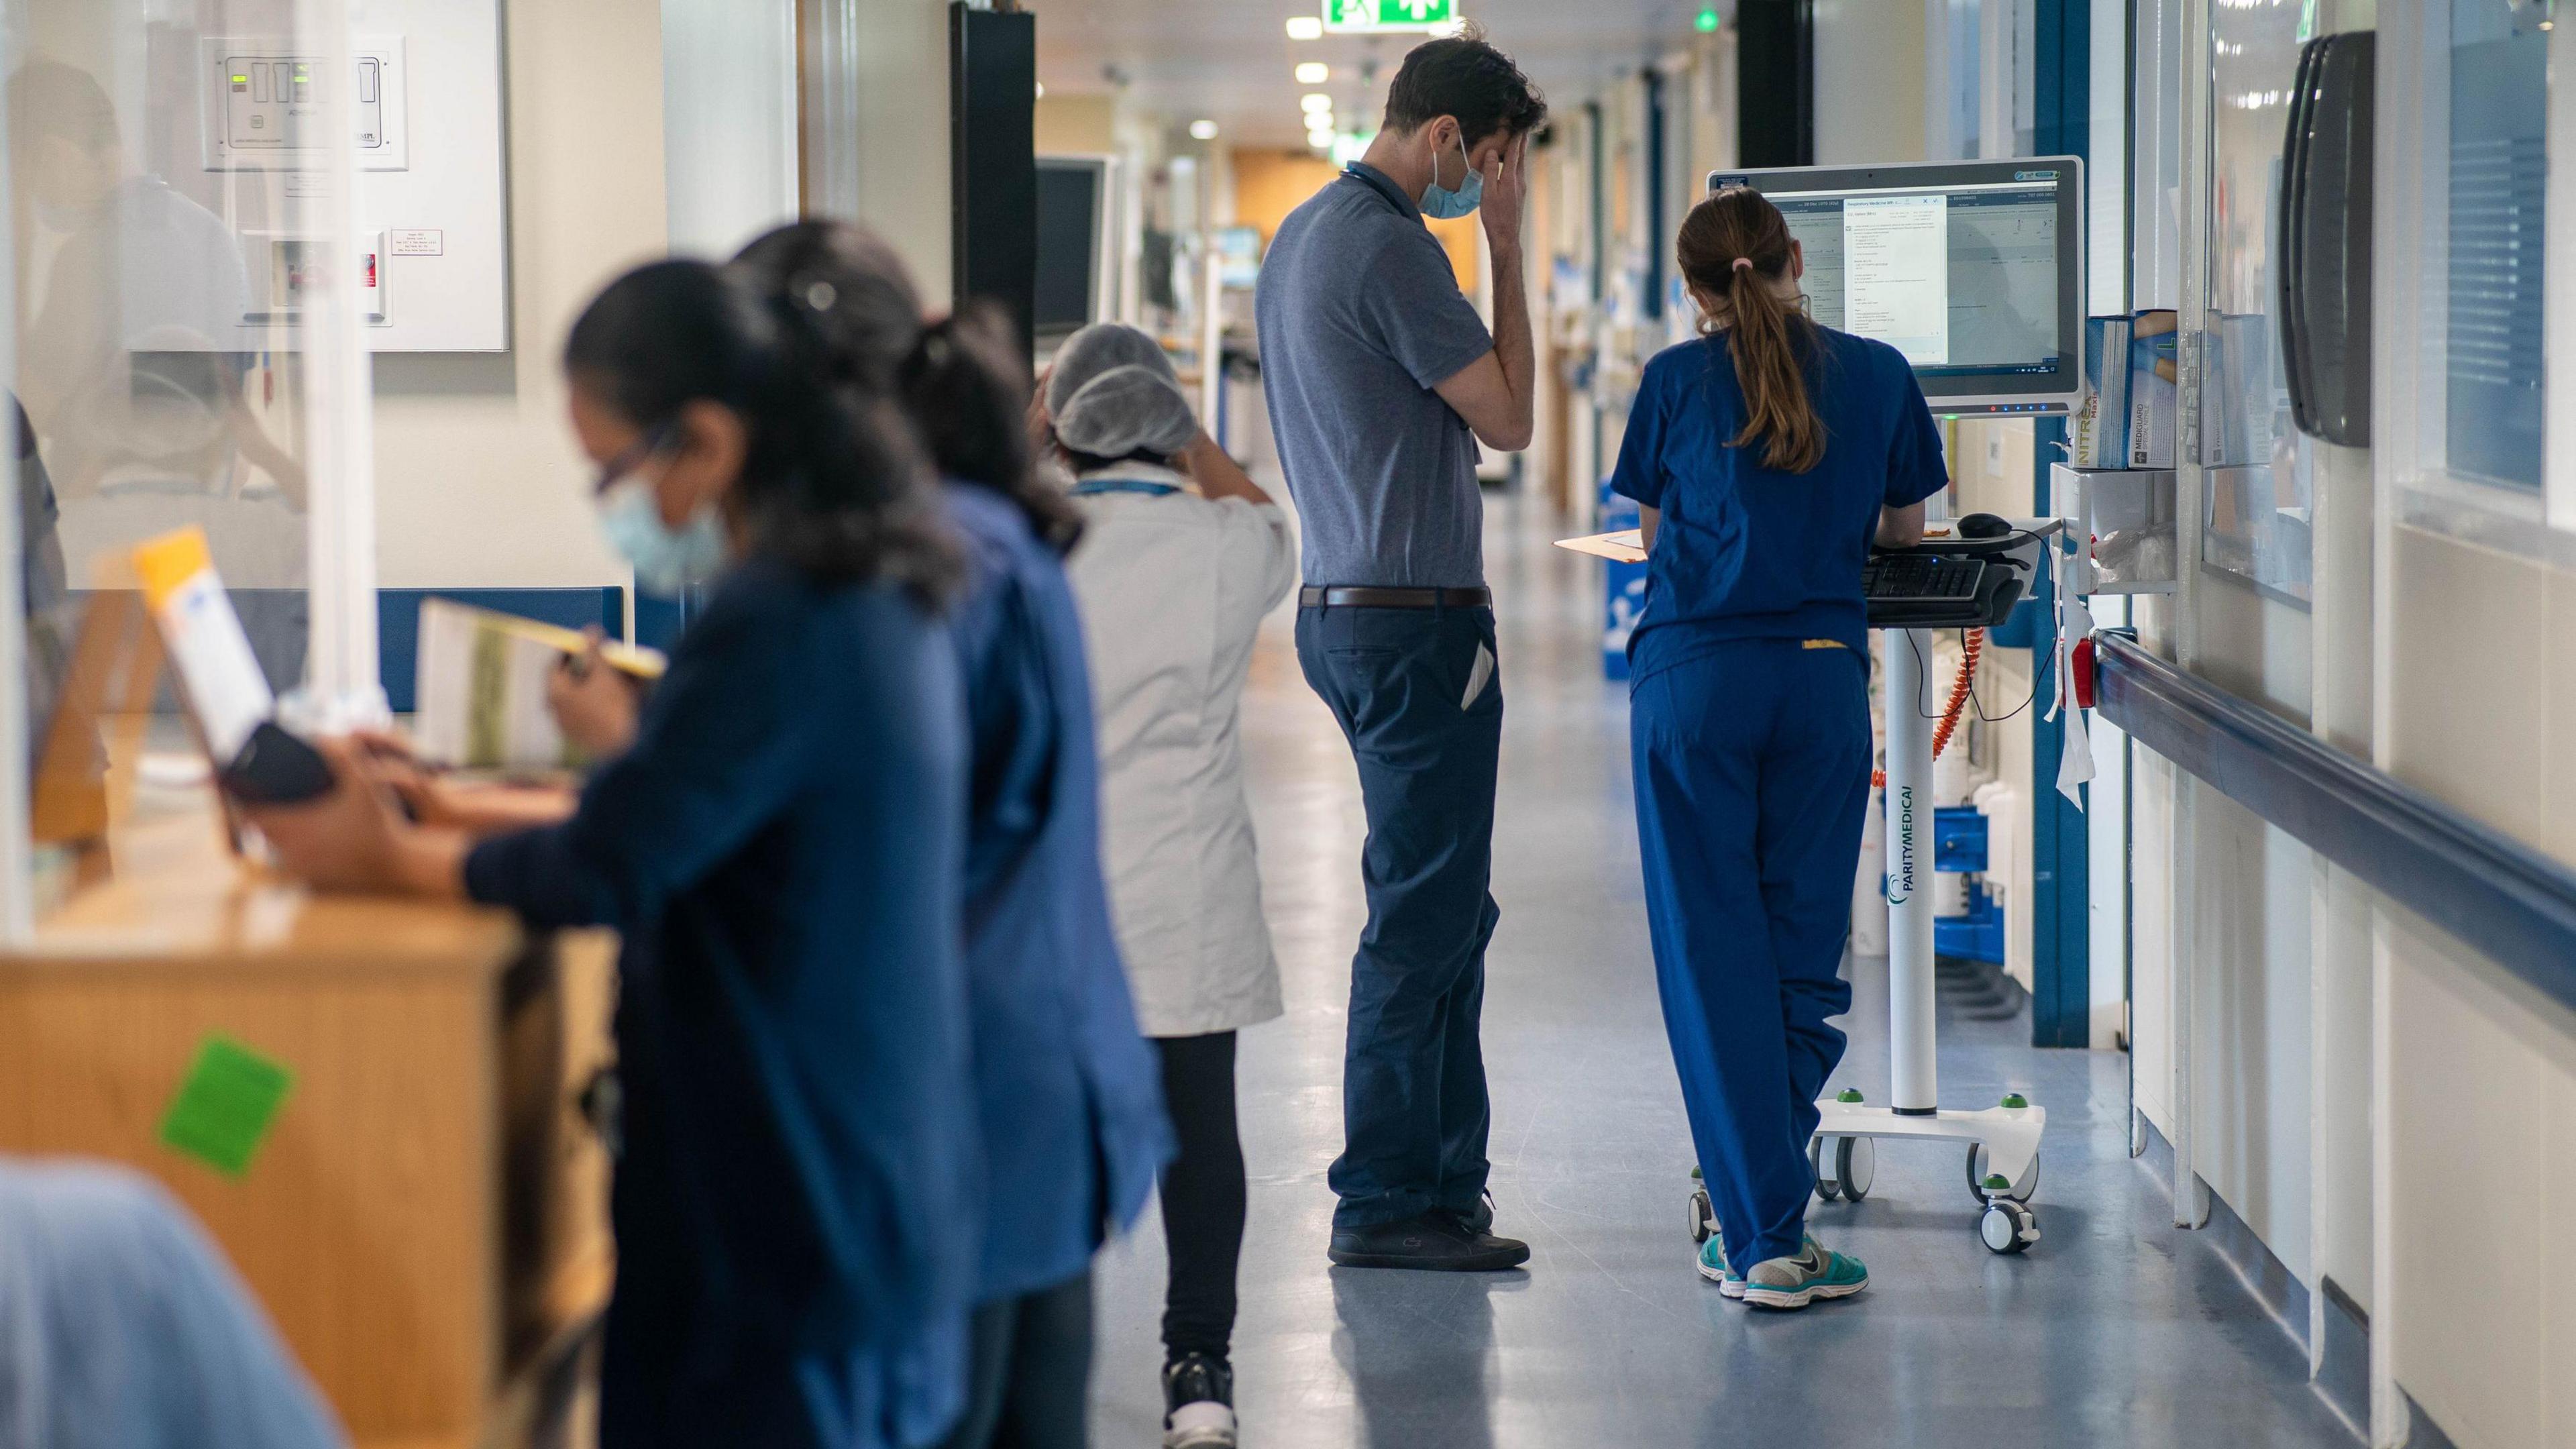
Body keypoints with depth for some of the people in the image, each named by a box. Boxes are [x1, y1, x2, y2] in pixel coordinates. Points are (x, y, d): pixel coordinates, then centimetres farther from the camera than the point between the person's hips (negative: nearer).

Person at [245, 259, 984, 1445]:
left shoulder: (776, 626, -20)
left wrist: (394, 860, -5)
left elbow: (604, 874, -20)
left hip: (785, 1205, -10)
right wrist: (466, 813, 11)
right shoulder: (876, 597, 10)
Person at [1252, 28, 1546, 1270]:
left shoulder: (1300, 237, 16)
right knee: (1422, 916, -5)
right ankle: (1385, 1202, -1)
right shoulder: (1389, 250, -17)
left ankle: (1442, 1178, 20)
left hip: (1339, 605, 11)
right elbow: (1507, 418, -11)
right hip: (1413, 619, -11)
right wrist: (1506, 247, -8)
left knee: (1445, 912, 16)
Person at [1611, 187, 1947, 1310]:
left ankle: (1761, 1239, -2)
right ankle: (1760, 1201, 10)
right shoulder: (1878, 374, 7)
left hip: (1693, 677, -1)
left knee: (1713, 954, 1)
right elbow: (1905, 531, 18)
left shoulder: (1677, 380, 3)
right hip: (1824, 677, 1)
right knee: (1803, 949, 10)